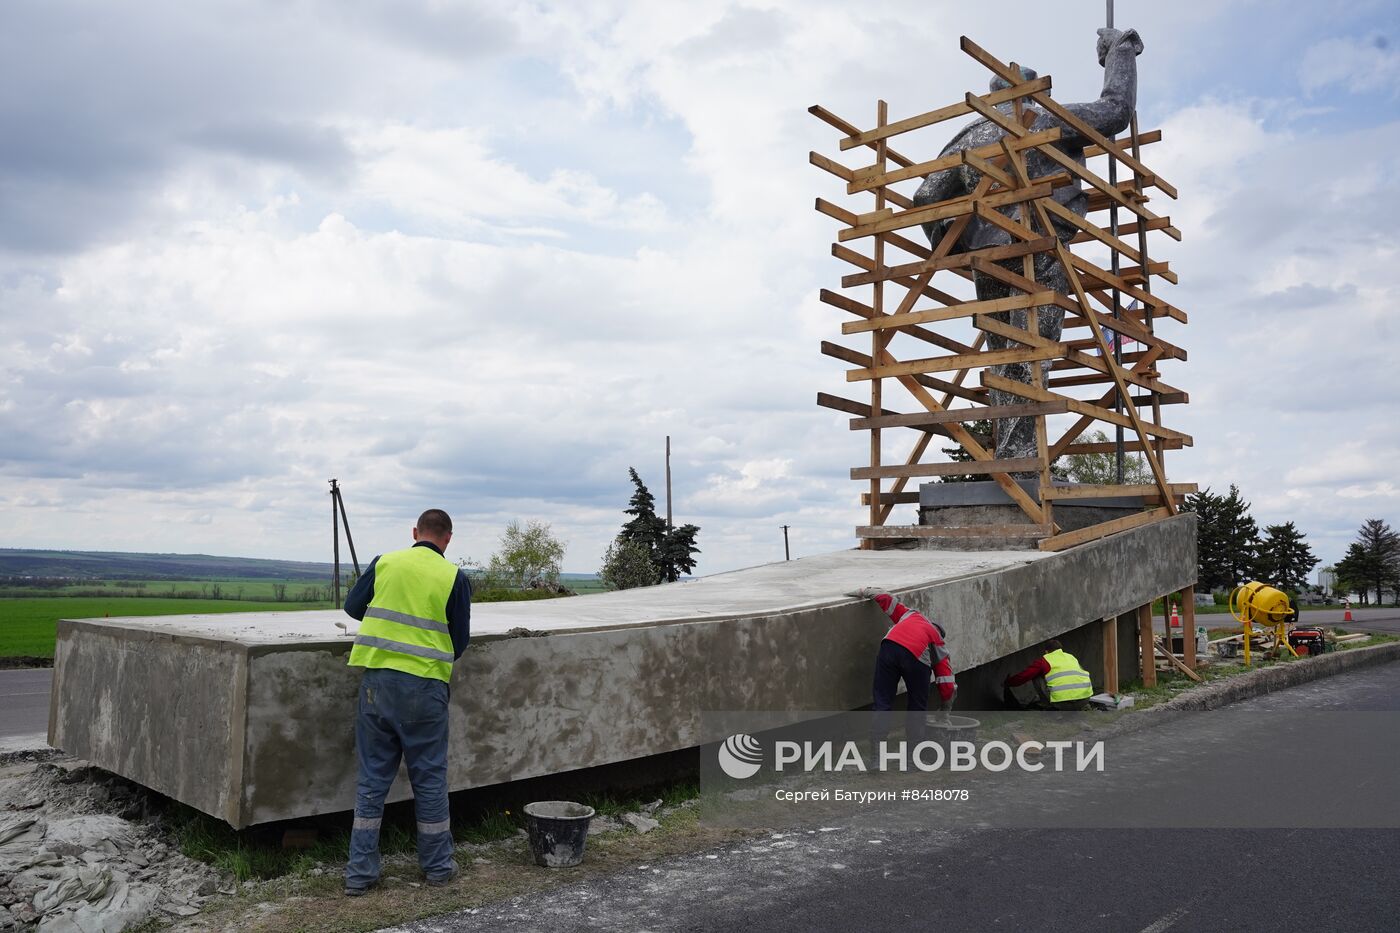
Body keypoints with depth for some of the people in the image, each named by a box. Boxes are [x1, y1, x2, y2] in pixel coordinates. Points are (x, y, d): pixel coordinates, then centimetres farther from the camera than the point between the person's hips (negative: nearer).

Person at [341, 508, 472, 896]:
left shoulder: (384, 563, 3)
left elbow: (353, 606, 12)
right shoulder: (454, 577, -4)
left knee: (372, 777, 11)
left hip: (377, 680, 2)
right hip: (424, 687, -2)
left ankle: (360, 871, 15)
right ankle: (437, 865, 23)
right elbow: (460, 640, 1)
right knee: (429, 778, 11)